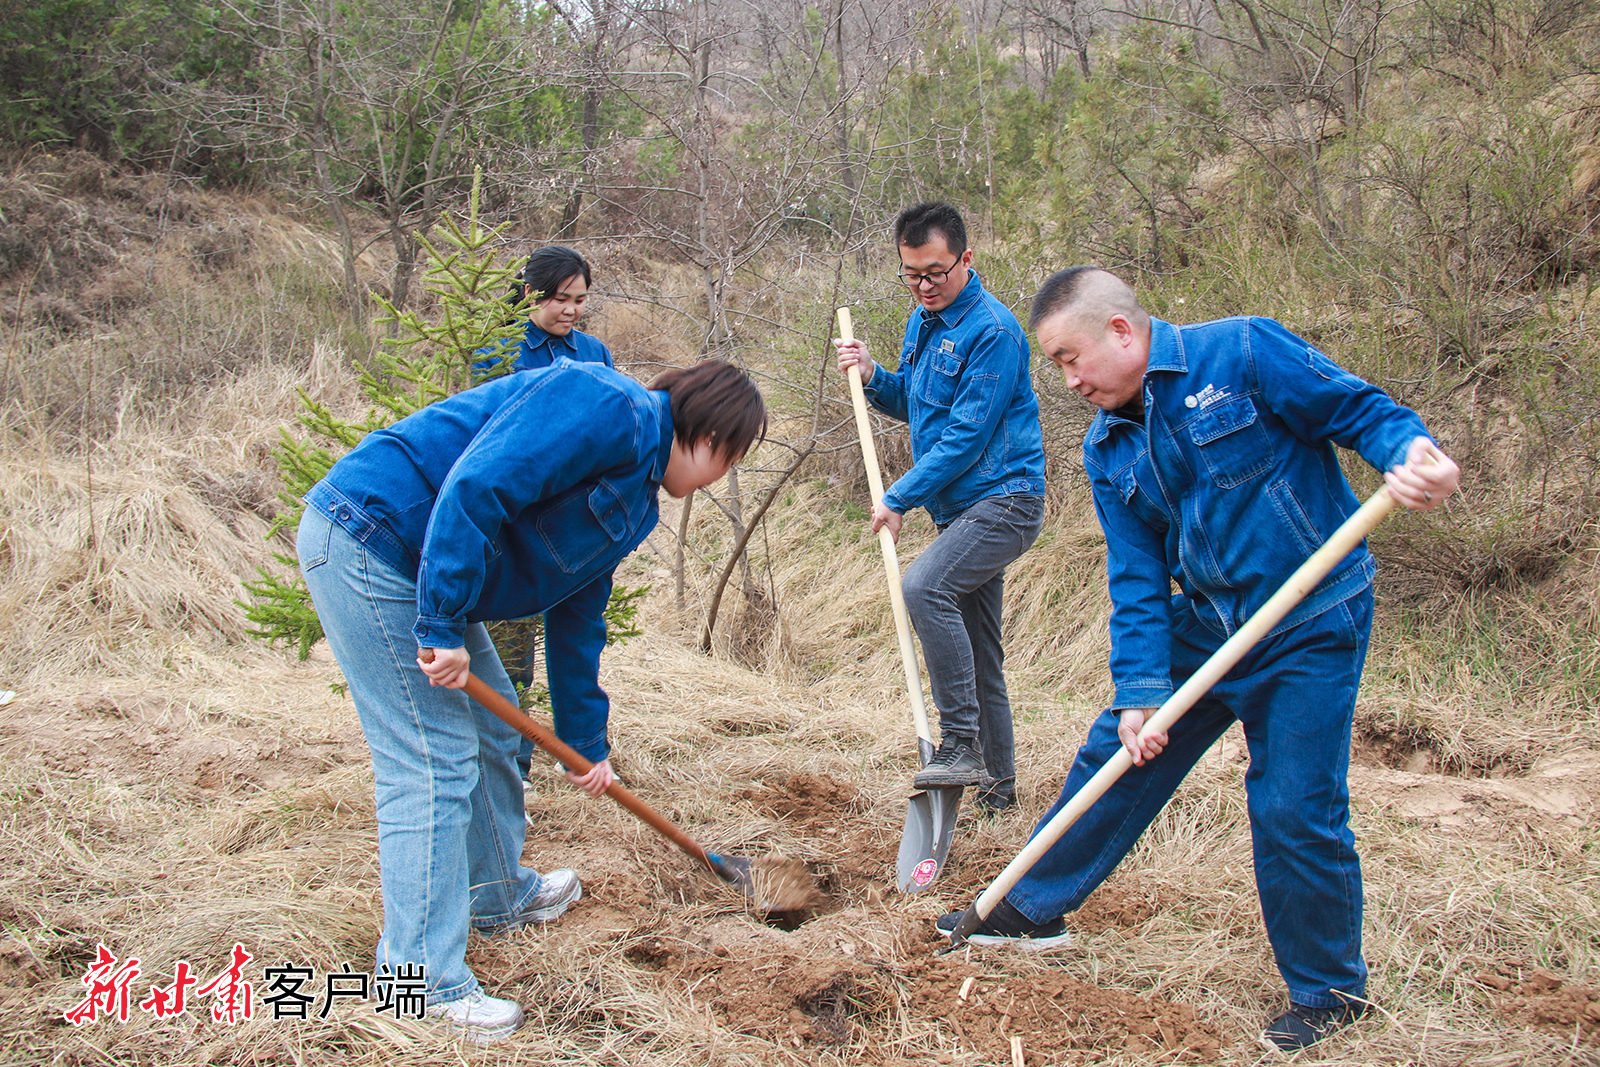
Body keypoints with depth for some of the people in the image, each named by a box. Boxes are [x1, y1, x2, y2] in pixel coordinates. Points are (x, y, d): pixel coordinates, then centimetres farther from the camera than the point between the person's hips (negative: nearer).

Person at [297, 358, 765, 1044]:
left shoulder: (633, 501, 15)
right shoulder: (610, 410, -17)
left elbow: (578, 617, 23)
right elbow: (476, 486, -27)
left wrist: (587, 742, 25)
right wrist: (443, 628, -25)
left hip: (411, 562, 11)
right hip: (366, 535, -11)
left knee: (491, 727, 21)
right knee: (434, 759, -9)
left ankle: (499, 894, 42)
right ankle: (421, 978, 1)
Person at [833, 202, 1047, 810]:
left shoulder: (992, 330, -16)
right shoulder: (922, 323, 13)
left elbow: (966, 435, -20)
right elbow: (913, 406, 24)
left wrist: (899, 500, -17)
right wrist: (872, 377, 4)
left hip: (1004, 501, -10)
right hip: (961, 508, 10)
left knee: (926, 587, -30)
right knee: (976, 650, 13)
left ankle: (961, 743, -24)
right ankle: (996, 783, 24)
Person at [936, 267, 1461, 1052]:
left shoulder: (1243, 353, -15)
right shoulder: (1108, 451, 3)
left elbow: (1359, 408, -11)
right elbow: (1136, 577, 0)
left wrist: (1410, 452, -34)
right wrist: (1139, 691, -9)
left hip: (1312, 627, -6)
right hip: (1204, 625, 6)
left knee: (1294, 810, -5)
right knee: (1114, 757, 10)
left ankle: (1330, 991, 17)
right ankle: (1031, 908, 29)